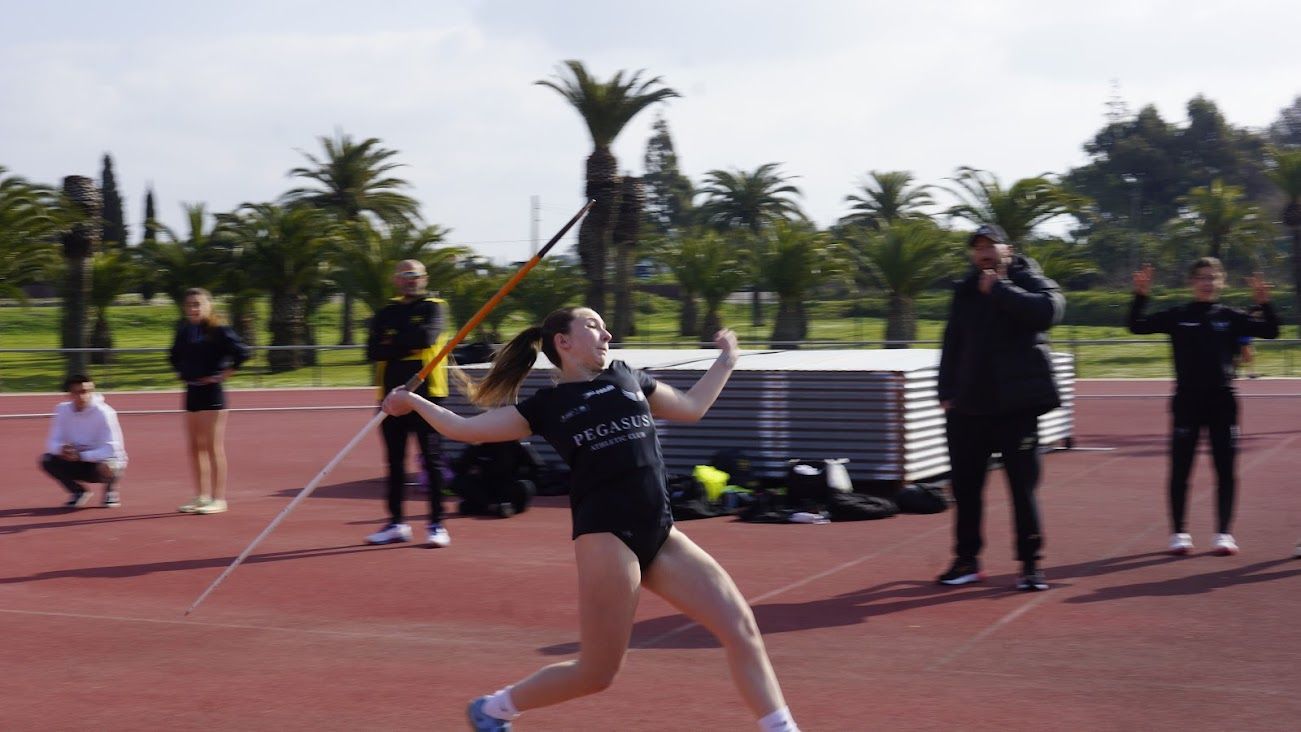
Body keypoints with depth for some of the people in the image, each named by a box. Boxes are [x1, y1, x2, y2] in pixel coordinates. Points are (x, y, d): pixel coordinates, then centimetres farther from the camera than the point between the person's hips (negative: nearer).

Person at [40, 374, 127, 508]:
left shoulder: (103, 412, -21)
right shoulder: (63, 410, -8)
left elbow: (112, 449, -26)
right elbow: (52, 442, -5)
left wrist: (81, 455, -35)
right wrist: (61, 449, -30)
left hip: (104, 461, -4)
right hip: (79, 463, 4)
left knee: (104, 467, -38)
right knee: (47, 460, -17)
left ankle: (110, 490, -1)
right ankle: (79, 492, 3)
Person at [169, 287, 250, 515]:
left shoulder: (218, 330, -11)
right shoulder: (184, 331, 9)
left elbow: (241, 353, -20)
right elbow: (174, 356, 27)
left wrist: (223, 374, -15)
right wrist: (180, 372, 13)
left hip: (211, 392, -7)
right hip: (191, 392, 7)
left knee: (213, 447, -4)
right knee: (193, 447, 10)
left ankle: (219, 499, 2)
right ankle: (201, 496, 19)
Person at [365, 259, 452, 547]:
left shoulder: (434, 307, 2)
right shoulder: (385, 313, 12)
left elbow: (427, 336, -18)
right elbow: (373, 351, -2)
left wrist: (393, 344, -7)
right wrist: (407, 345, -13)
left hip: (427, 394, -4)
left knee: (432, 459, -3)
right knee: (395, 462, 9)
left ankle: (437, 525, 1)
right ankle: (396, 524, 17)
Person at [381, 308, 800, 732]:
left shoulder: (628, 378, 18)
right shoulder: (546, 405, 5)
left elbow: (691, 408, 32)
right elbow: (464, 428, 8)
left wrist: (726, 361, 34)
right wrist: (412, 402, 9)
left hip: (659, 535, 5)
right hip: (606, 535, -5)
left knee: (740, 628, -2)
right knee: (596, 672, -1)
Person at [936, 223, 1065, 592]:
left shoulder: (1029, 282, -2)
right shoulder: (965, 291, 13)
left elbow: (1049, 309, -24)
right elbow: (952, 345, 16)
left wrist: (999, 290, -19)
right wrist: (947, 392, 7)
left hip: (1016, 405, -5)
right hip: (968, 406, 5)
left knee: (1023, 486, -3)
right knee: (965, 486, 9)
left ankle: (1031, 564, 6)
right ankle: (967, 560, 20)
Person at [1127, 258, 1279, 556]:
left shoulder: (1231, 317, 4)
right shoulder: (1177, 316, 2)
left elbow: (1270, 331, -1)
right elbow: (1137, 326, -5)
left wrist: (1264, 303, -16)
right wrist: (1140, 296, -18)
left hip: (1222, 401, 1)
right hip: (1187, 401, -1)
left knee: (1225, 469, 2)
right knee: (1180, 468, 2)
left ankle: (1223, 532, 12)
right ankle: (1178, 532, 12)